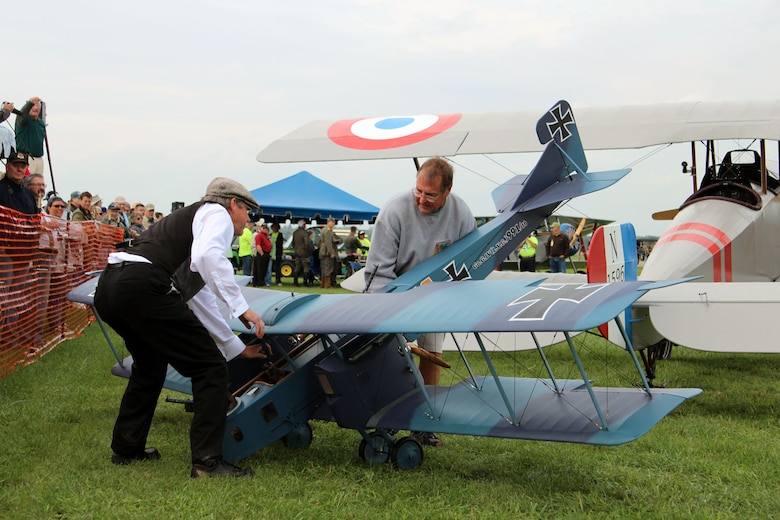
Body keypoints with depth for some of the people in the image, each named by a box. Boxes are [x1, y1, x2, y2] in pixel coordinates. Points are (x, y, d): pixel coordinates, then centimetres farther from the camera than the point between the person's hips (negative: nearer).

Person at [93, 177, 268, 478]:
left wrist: (236, 347, 39)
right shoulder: (217, 213, 10)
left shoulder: (187, 218, 35)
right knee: (211, 368, -1)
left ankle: (126, 448, 39)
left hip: (107, 289, 10)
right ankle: (207, 461, -1)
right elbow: (207, 255, -16)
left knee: (151, 365, 32)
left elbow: (200, 299, 37)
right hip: (144, 286, -10)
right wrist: (241, 308, -15)